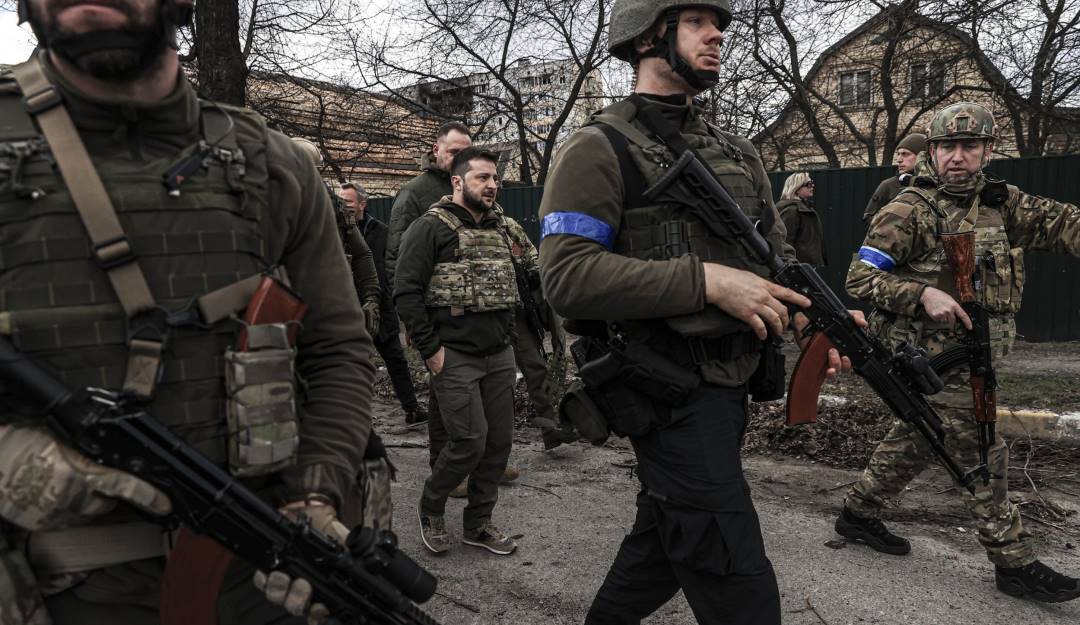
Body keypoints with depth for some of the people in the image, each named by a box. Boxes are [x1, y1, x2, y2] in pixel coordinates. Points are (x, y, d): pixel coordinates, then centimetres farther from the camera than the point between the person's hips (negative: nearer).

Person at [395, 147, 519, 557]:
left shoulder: (497, 227, 15)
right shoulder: (432, 227, -7)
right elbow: (406, 291, -12)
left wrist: (507, 336, 14)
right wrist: (430, 349, -14)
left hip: (499, 355, 7)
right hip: (455, 357, -7)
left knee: (499, 441, 6)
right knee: (470, 441, -9)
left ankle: (478, 523, 23)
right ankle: (430, 507, 18)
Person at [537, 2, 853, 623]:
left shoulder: (738, 152, 14)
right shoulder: (601, 148, -9)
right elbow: (567, 275, -20)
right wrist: (705, 280, -24)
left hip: (731, 384, 8)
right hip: (671, 393, -8)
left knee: (668, 533, 21)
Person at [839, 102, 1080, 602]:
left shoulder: (998, 201, 8)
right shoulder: (909, 210, -12)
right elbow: (859, 277, -14)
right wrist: (923, 295, -26)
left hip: (968, 354, 7)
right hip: (932, 359, -7)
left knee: (917, 439, 17)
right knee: (981, 455, -1)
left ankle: (858, 512, 32)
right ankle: (1014, 563, 12)